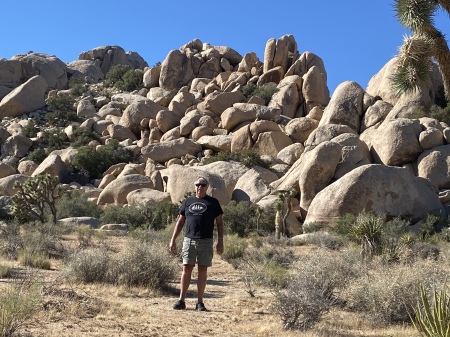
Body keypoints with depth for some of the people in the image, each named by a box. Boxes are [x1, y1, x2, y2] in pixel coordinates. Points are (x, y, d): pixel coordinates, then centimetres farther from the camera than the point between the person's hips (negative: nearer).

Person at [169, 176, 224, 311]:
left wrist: (220, 242, -3)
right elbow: (180, 222, 15)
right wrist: (173, 240, 9)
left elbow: (219, 222, 5)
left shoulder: (213, 202, 6)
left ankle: (200, 302, 8)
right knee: (186, 269, 0)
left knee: (202, 270, 1)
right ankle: (181, 300, 5)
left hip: (206, 241, -1)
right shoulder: (187, 202, 12)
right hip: (189, 240, 1)